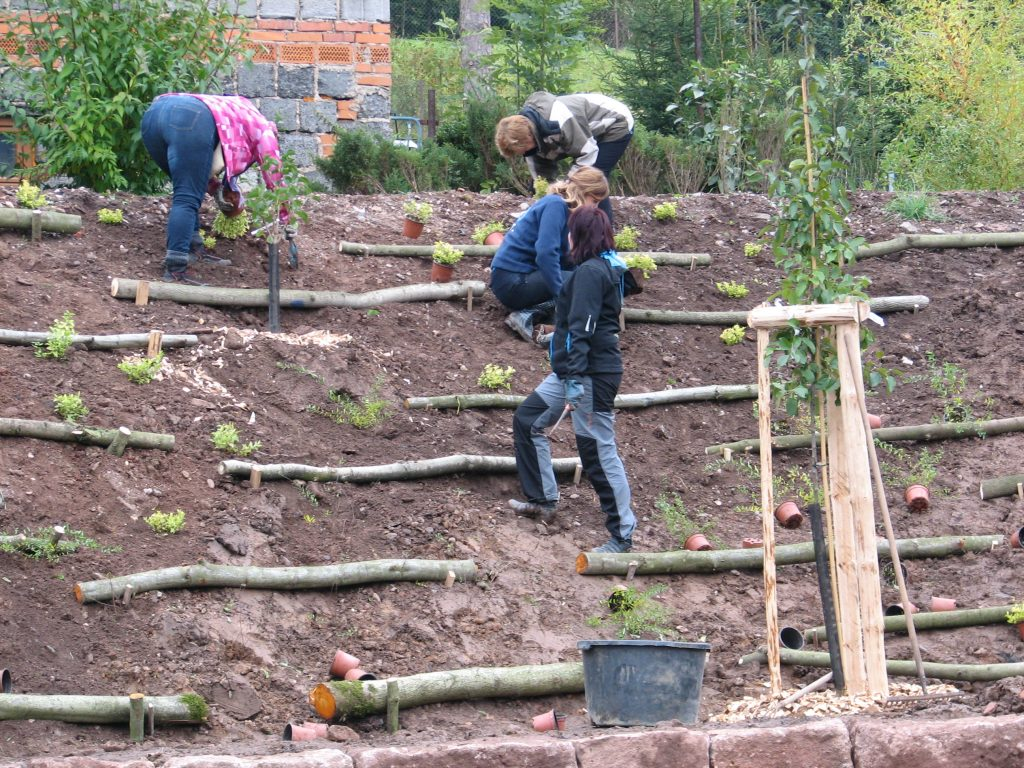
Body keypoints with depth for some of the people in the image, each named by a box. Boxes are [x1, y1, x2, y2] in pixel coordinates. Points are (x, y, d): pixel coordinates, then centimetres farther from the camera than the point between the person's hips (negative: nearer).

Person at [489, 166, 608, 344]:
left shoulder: (558, 205, 15)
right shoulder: (555, 205, -13)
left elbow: (562, 257, 20)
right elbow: (546, 254, -23)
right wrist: (563, 297, -22)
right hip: (513, 281, -10)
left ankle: (528, 313, -8)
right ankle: (529, 315, -23)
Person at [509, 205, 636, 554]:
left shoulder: (590, 272, -17)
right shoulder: (611, 269, 13)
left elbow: (581, 329, -23)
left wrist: (574, 380, -26)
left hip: (591, 373, -11)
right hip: (570, 369, 11)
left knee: (600, 452, -6)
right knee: (527, 419, 19)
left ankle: (623, 536, 0)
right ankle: (543, 501, 26)